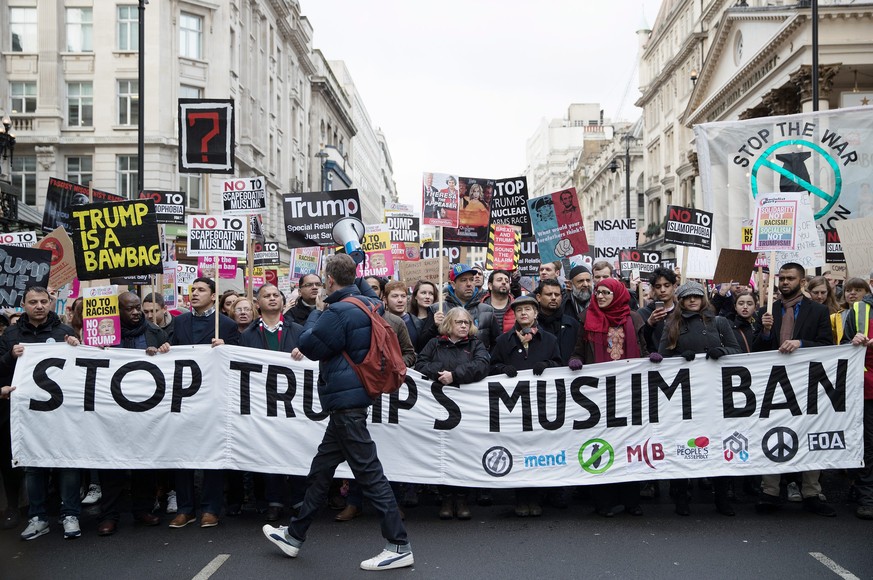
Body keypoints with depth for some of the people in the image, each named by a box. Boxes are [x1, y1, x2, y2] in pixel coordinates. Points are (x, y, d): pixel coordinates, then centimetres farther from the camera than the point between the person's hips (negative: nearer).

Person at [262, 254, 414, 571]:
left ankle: (399, 546, 1)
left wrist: (318, 312, 3)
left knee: (368, 472, -5)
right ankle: (294, 535, 31)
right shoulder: (368, 304, 7)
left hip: (346, 400, -10)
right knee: (321, 467, 18)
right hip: (354, 396, 10)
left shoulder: (339, 312, -19)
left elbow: (308, 346, -11)